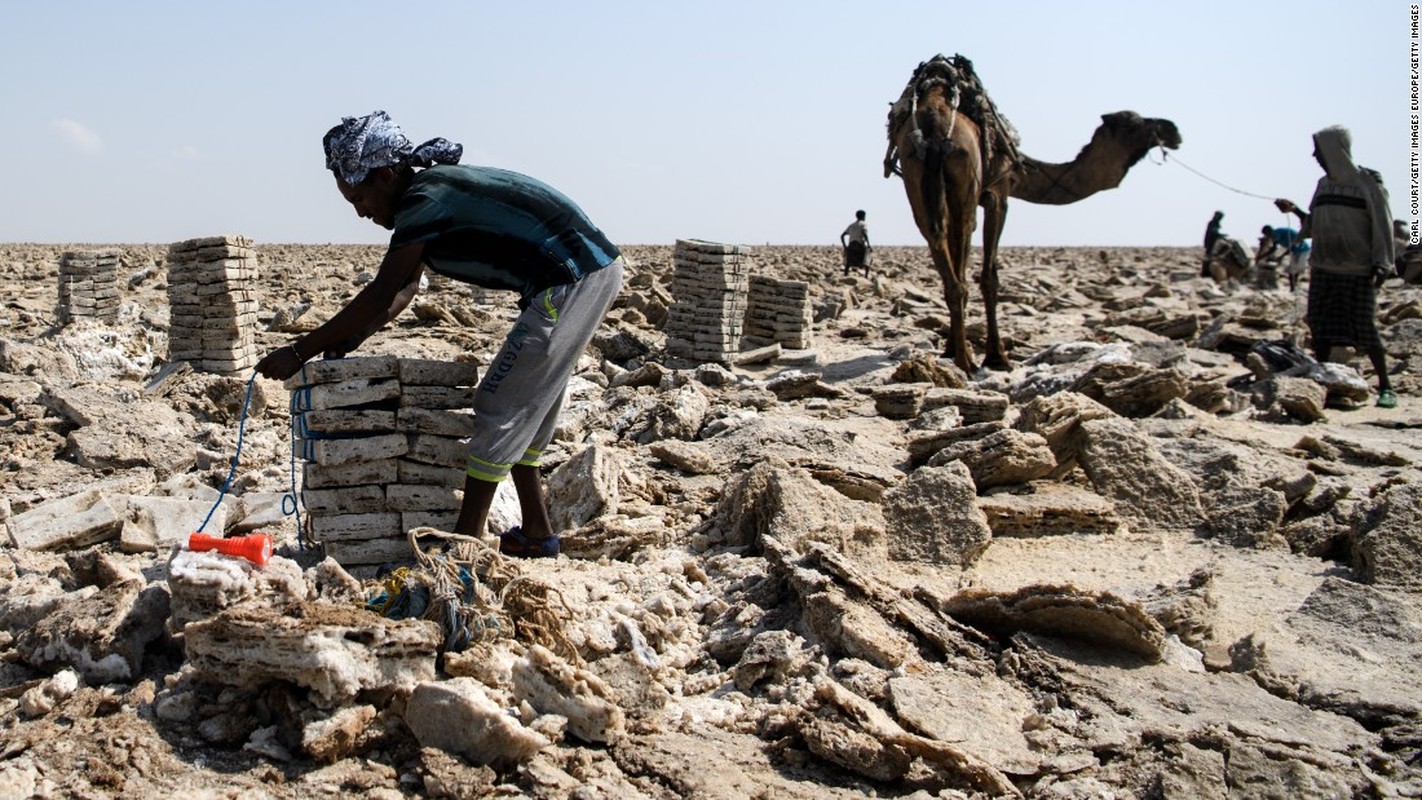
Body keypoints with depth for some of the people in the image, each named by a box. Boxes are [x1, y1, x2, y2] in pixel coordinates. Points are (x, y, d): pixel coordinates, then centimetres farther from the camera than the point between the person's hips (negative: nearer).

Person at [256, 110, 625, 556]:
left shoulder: (426, 199, -15)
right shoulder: (435, 190, 14)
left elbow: (380, 296, -15)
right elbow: (404, 289, 19)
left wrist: (300, 351, -9)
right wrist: (349, 340, 7)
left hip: (572, 282, -10)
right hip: (595, 273, 10)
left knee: (500, 407, -5)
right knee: (521, 407, 16)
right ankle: (536, 535, 23)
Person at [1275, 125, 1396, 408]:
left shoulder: (1368, 182, -5)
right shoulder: (1324, 184, 12)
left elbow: (1383, 225, -7)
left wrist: (1381, 264, -14)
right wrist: (1295, 211, 3)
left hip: (1358, 271, -6)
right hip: (1323, 268, 6)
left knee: (1365, 328, -5)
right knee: (1321, 327, 3)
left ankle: (1385, 386, 6)